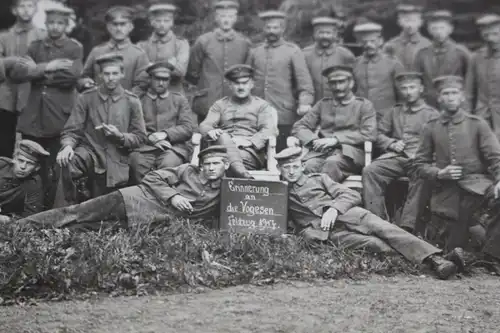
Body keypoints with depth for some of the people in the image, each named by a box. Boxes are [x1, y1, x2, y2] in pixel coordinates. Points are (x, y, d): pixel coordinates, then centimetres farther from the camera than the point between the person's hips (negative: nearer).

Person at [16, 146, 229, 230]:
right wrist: (172, 196, -9)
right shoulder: (188, 171, 10)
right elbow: (153, 178, 7)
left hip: (150, 221, -1)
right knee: (79, 213, -8)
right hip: (136, 198, 1)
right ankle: (20, 225, -5)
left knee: (92, 227, -15)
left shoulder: (221, 194, 8)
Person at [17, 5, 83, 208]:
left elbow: (72, 75, -11)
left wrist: (41, 75, -6)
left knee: (57, 169, 1)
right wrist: (47, 67, -11)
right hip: (33, 116, 3)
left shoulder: (75, 49, 6)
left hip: (60, 117, -3)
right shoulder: (35, 47, 15)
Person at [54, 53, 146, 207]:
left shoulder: (132, 102, 1)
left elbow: (140, 137, 4)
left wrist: (120, 136, -16)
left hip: (116, 160, 1)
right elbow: (71, 130, 1)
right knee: (67, 164, -34)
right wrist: (67, 145, -21)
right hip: (90, 150, -1)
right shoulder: (87, 98, 1)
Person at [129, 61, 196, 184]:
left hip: (174, 147, 0)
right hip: (145, 146, 0)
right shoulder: (139, 100, 18)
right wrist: (149, 137, -12)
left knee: (169, 163, -35)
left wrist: (165, 134, -6)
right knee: (137, 162, -33)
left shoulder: (179, 100, 20)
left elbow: (189, 128, 8)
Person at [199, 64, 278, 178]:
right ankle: (241, 173, -59)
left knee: (242, 155, -37)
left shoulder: (262, 105, 19)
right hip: (224, 146, 1)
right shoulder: (220, 105, 26)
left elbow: (269, 130, 3)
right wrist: (210, 131, -16)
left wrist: (251, 142, -19)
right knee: (223, 136, -35)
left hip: (251, 151, 0)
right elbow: (205, 125, 12)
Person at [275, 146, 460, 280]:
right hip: (328, 232, -1)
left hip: (347, 214, 1)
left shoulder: (318, 179, 22)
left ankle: (434, 258, -36)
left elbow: (352, 195, 12)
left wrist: (334, 208, -9)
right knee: (373, 243, -26)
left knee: (382, 228, -26)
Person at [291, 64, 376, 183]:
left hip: (349, 152, -3)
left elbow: (369, 134, 0)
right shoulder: (322, 104, 24)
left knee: (332, 163, -37)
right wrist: (313, 140, -5)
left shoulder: (364, 105, 14)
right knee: (309, 166, -33)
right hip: (322, 151, 3)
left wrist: (336, 140, -9)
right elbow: (298, 127, 18)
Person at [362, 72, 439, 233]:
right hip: (394, 156, 3)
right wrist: (392, 143, 3)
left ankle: (407, 225, -42)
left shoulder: (432, 114, 15)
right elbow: (379, 135, 23)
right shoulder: (394, 112, 26)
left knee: (421, 176, -38)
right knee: (369, 170, -27)